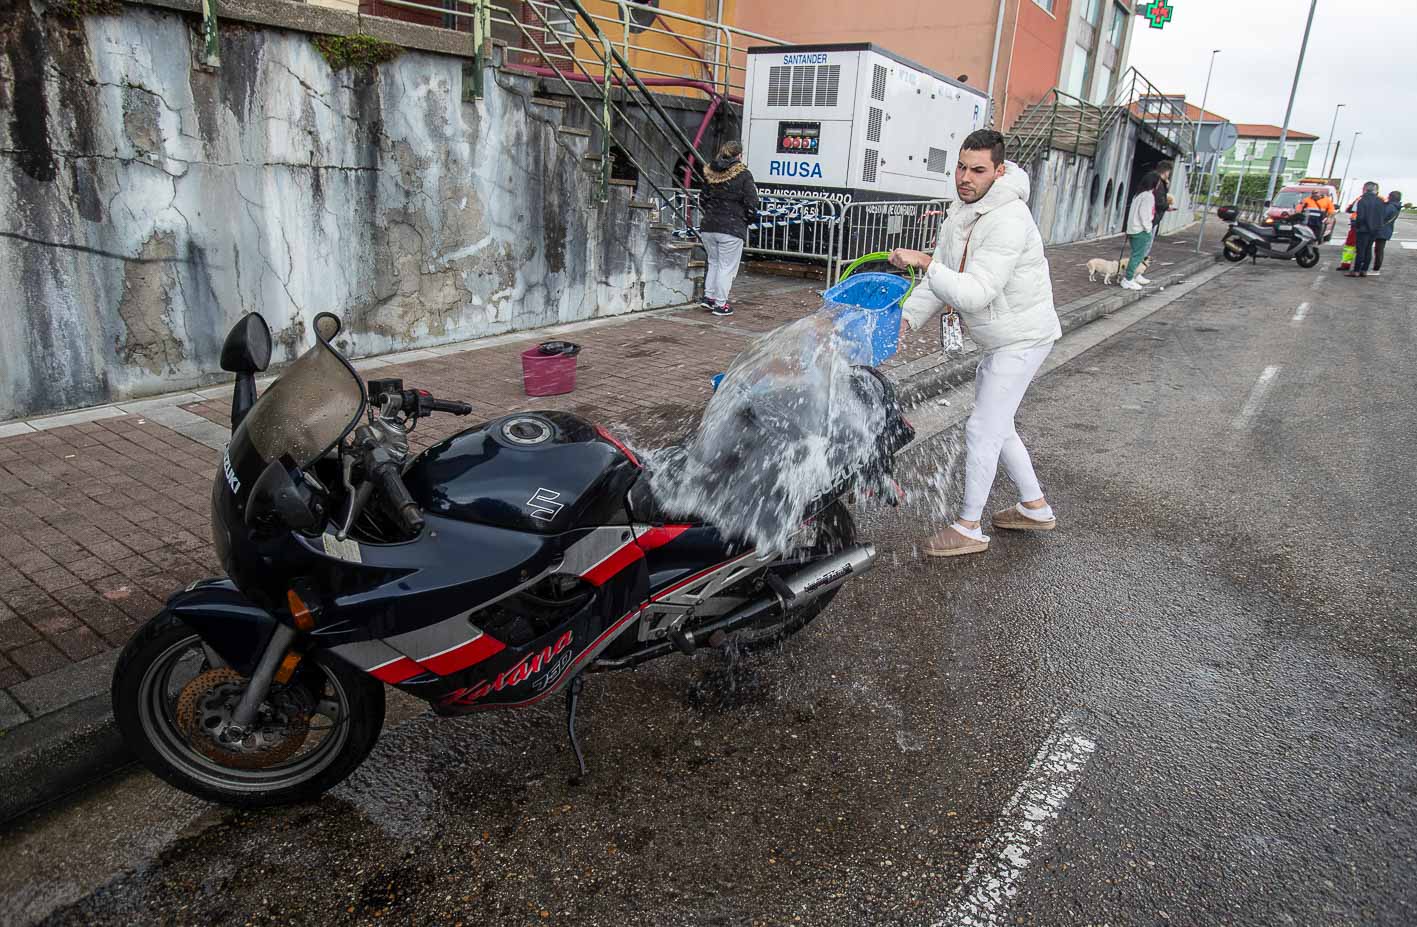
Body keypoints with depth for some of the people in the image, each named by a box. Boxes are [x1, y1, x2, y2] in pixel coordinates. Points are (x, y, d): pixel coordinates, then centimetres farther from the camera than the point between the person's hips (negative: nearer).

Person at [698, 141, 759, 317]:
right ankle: (720, 304, 5)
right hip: (732, 229, -5)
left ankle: (708, 296, 18)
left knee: (713, 262, 21)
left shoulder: (711, 173, 8)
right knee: (727, 267, 3)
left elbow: (703, 199, 15)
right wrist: (750, 219, 8)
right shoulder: (743, 175, -8)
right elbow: (751, 203, -9)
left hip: (708, 227, 5)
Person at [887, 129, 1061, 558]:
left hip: (1023, 338, -10)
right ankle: (1036, 508, 34)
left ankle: (968, 529, 7)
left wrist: (925, 262, -37)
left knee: (982, 429, -6)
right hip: (1000, 340, 10)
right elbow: (940, 282, 3)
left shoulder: (1007, 222, -27)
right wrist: (907, 316, -11)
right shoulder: (962, 215, 4)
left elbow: (975, 294, -34)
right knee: (996, 426, 18)